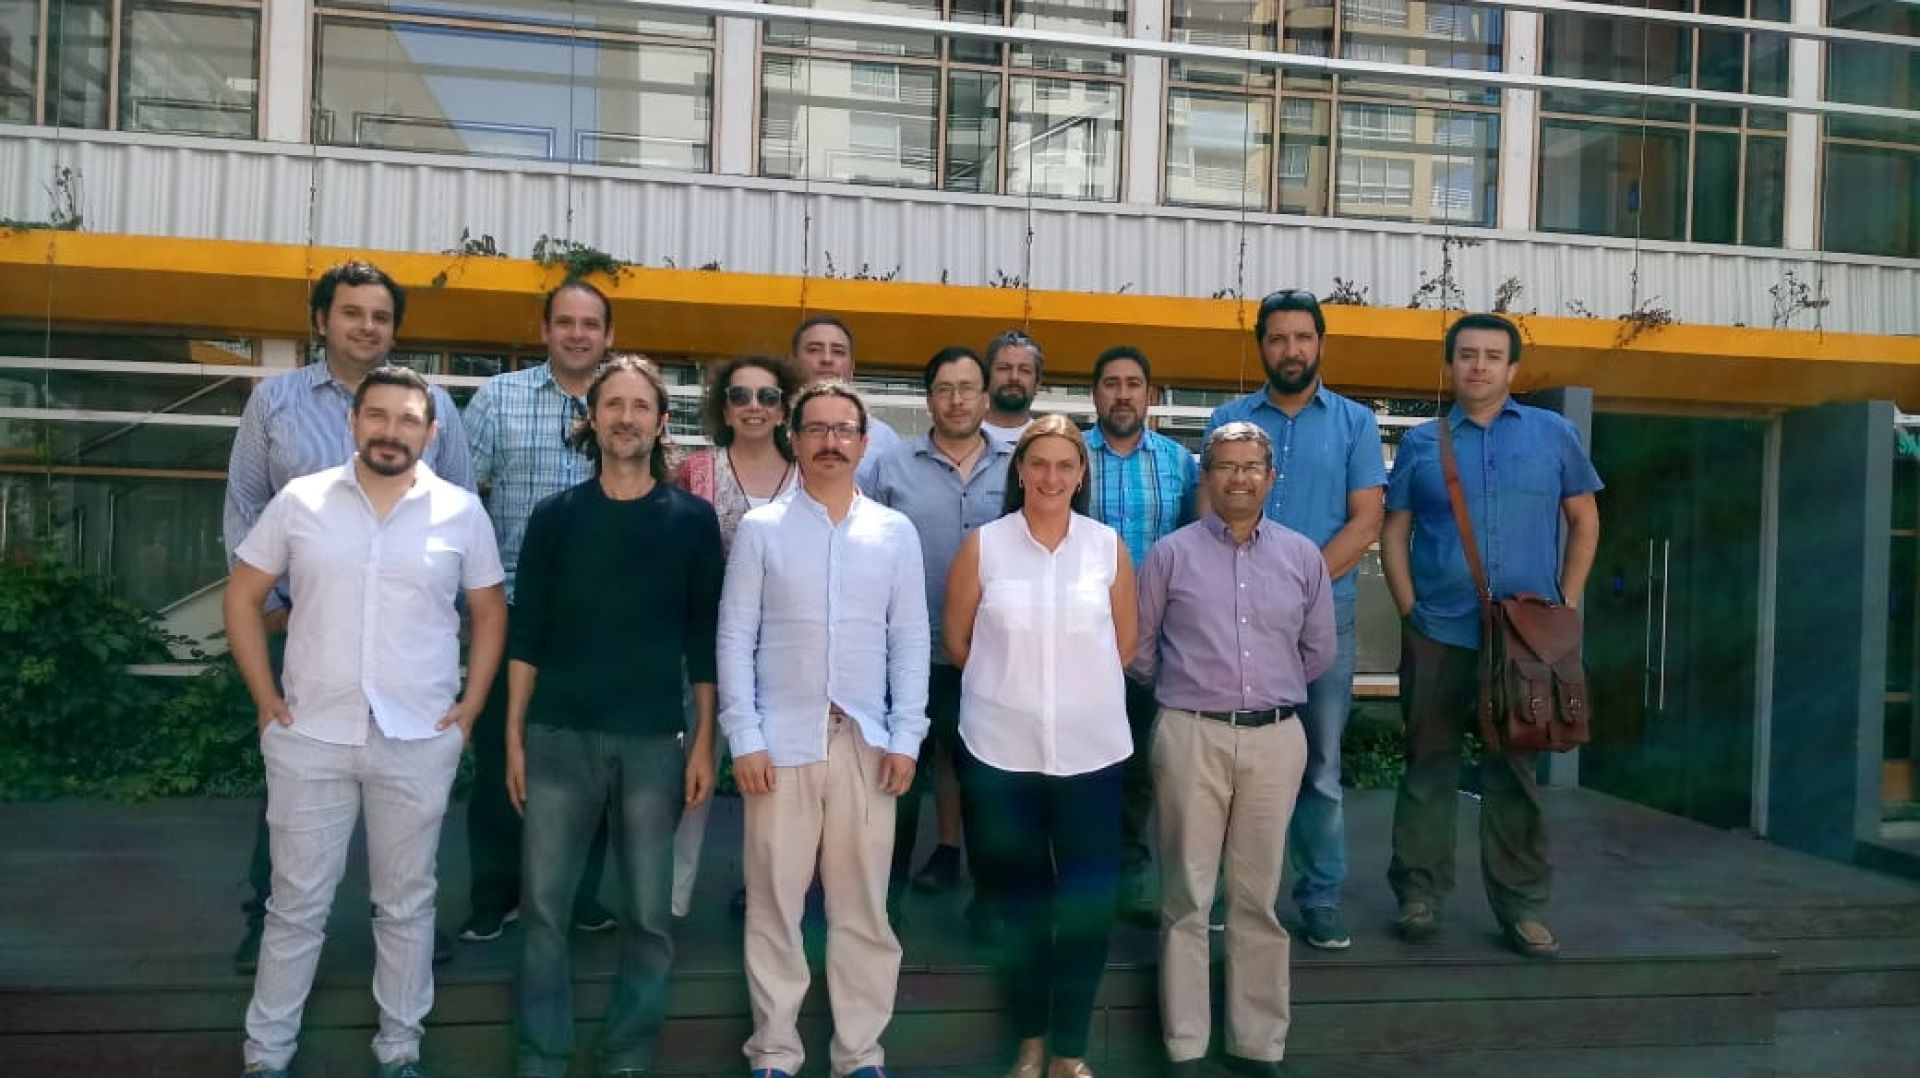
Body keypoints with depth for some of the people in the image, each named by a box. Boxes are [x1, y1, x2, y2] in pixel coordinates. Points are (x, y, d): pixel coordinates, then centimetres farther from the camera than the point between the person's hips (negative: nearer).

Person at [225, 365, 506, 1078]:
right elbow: (242, 597, 7)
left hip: (420, 743, 0)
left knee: (406, 904, 11)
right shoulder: (298, 501, 0)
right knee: (297, 904, 10)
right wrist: (266, 699, 1)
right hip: (310, 737, 0)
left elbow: (489, 612, 8)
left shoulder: (461, 512, 0)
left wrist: (470, 707, 1)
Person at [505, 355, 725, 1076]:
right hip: (560, 736, 1)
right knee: (542, 907, 4)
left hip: (654, 741, 0)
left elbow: (705, 640, 3)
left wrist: (704, 742, -1)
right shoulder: (556, 516, 4)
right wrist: (514, 734, 0)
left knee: (648, 915, 6)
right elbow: (526, 633, 5)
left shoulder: (692, 519, 3)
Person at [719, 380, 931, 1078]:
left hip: (866, 740, 1)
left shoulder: (895, 532, 7)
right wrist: (744, 738, -6)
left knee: (863, 905, 8)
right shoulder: (760, 529, 2)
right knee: (774, 903, 6)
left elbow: (911, 640, 6)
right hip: (782, 739, -1)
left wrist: (906, 738, -1)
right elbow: (735, 638, 0)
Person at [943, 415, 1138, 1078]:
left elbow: (1125, 644, 8)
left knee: (1089, 902, 4)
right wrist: (1009, 684, 9)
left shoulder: (1109, 548, 0)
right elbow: (956, 641, 3)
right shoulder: (982, 546, -3)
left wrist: (1082, 690, 9)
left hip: (1090, 749, 1)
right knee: (1021, 900, 13)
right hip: (1001, 749, 0)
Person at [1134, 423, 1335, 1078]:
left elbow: (1319, 651, 15)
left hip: (1276, 738, 2)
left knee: (1259, 897, 9)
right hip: (1191, 737, -2)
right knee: (1187, 896, 4)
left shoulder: (1302, 555, 7)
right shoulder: (1172, 553, 0)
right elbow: (1139, 648, 6)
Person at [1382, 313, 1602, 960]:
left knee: (1515, 769, 8)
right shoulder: (1420, 443, 5)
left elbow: (1583, 519, 11)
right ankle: (1420, 893, 16)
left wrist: (1567, 602, 2)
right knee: (1429, 763, 6)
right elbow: (1394, 532, 6)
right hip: (1438, 634, 0)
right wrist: (1409, 610, -4)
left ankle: (1521, 905, 17)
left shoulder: (1553, 434, 6)